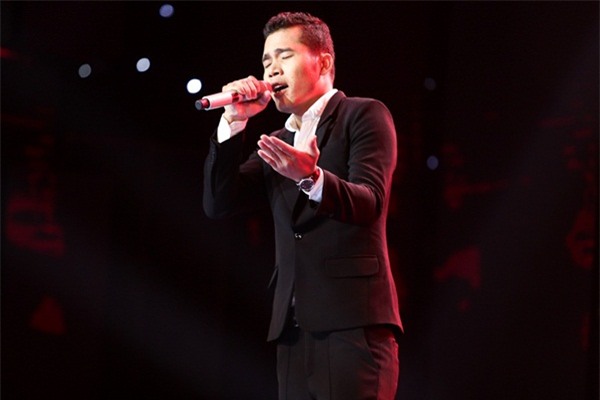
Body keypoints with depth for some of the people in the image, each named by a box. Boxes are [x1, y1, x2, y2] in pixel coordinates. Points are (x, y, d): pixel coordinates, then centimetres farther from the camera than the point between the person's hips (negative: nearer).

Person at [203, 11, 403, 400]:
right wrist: (234, 121, 4)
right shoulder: (278, 143, 22)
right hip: (294, 327, 6)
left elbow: (369, 203, -11)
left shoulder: (364, 115, 3)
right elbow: (219, 204, 11)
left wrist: (311, 177, -30)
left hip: (353, 322, -6)